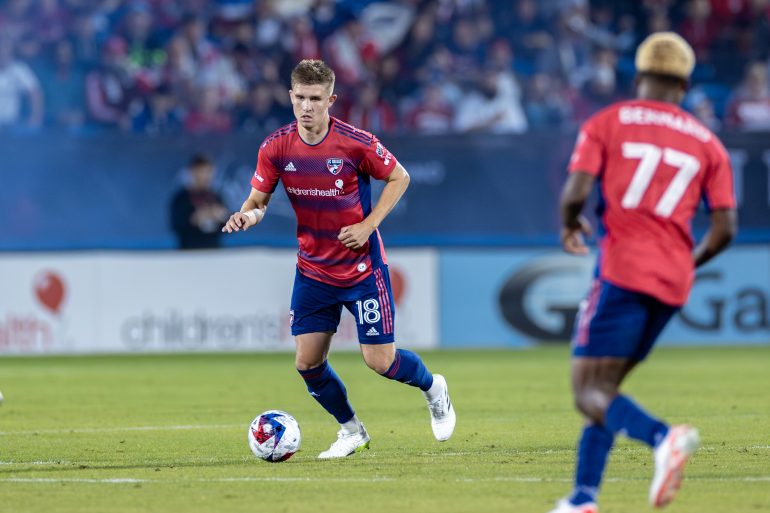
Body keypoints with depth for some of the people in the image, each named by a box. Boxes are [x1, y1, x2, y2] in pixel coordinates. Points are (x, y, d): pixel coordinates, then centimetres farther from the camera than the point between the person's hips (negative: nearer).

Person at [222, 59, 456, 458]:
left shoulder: (355, 143, -17)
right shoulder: (276, 148, -9)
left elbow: (399, 178, -4)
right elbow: (258, 199, 1)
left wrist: (369, 224, -14)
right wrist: (247, 215, -24)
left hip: (362, 267, -4)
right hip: (312, 271, 4)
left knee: (380, 360, -4)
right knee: (307, 361, -2)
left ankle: (433, 388, 29)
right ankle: (351, 432, 23)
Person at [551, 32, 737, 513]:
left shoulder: (606, 123, 5)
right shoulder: (708, 143, 14)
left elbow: (576, 192, -7)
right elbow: (725, 228, 6)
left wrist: (570, 225, 15)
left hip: (623, 270, -5)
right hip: (673, 283, 5)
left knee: (590, 393, -7)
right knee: (605, 388, 17)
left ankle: (663, 438, -34)